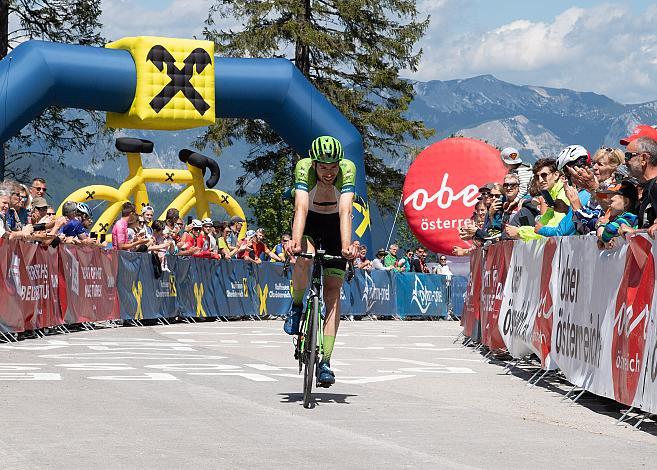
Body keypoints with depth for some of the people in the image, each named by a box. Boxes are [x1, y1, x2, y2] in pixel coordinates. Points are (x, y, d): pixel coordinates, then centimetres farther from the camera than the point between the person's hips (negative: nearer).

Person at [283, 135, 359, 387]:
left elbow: (345, 211, -37)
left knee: (332, 292, -10)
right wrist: (296, 241, -53)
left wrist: (346, 245, -51)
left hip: (334, 226, 0)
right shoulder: (303, 168, -27)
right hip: (309, 223, 0)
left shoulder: (348, 169, -28)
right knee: (303, 260, -34)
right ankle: (297, 305, -4)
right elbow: (301, 208, -38)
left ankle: (325, 361, -9)